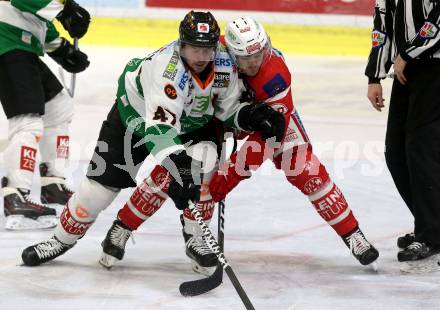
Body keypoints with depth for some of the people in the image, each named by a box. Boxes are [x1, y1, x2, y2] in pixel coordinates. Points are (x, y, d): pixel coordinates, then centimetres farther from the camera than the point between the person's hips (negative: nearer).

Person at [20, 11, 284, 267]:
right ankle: (63, 239, 18)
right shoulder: (166, 67, -42)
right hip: (136, 111, -5)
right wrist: (177, 167, -63)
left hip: (190, 121, 5)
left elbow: (228, 108, -5)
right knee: (104, 181, -5)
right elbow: (160, 124, -52)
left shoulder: (225, 64, -23)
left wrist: (248, 115, -25)